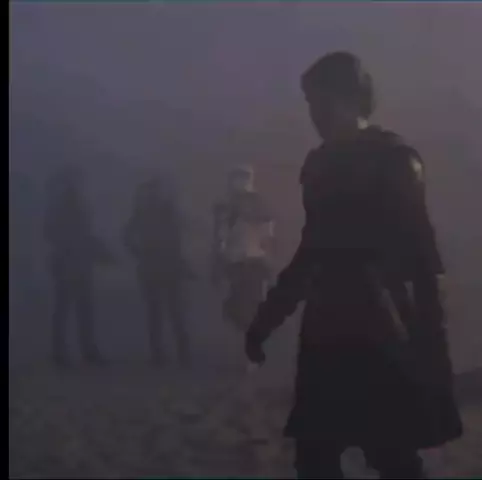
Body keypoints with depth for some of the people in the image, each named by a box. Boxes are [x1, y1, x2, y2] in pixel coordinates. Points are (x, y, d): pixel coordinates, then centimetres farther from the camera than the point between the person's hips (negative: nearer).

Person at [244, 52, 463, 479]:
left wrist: (429, 345, -18)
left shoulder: (392, 159, -5)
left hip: (380, 335, -6)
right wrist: (265, 320, 21)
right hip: (328, 335, 7)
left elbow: (421, 259, -10)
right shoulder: (320, 164, 14)